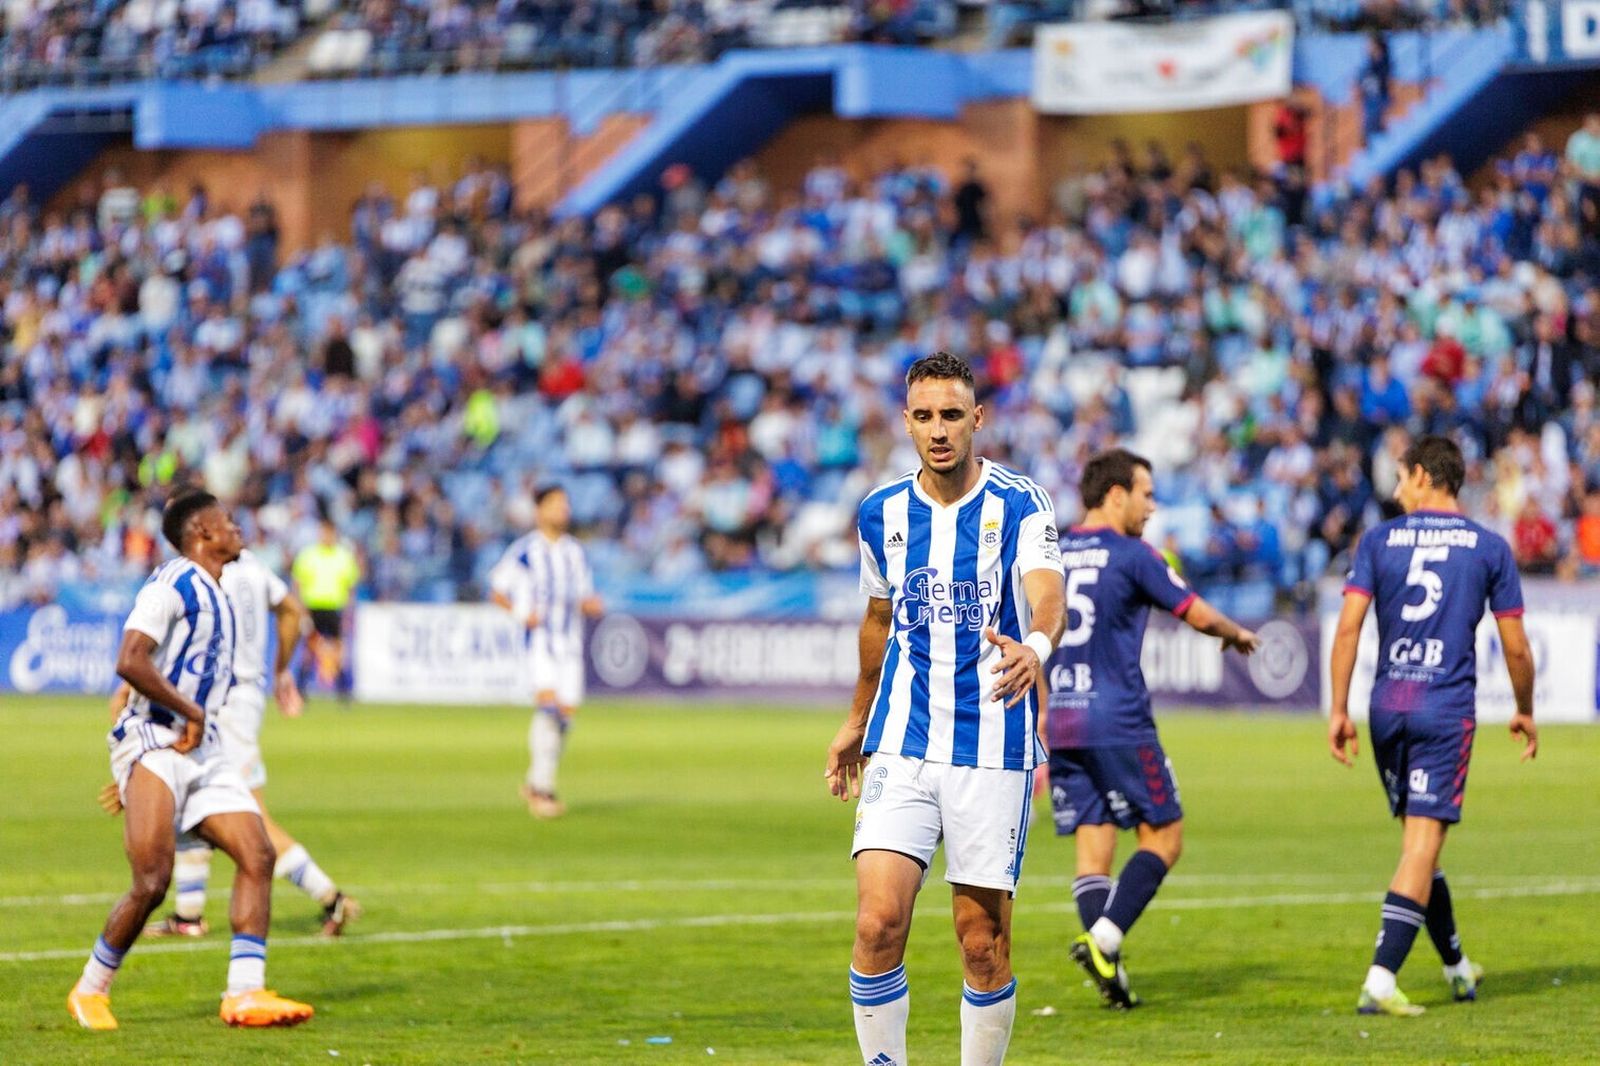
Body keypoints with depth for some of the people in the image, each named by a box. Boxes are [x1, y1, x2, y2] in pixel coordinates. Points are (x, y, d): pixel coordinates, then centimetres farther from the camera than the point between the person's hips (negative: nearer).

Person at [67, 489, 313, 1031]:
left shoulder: (216, 597, 20)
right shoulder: (173, 584, -9)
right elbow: (130, 662, -20)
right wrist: (191, 712, -16)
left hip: (202, 752, 9)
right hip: (153, 744, -9)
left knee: (257, 855, -6)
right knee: (152, 883, -15)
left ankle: (244, 994, -7)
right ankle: (90, 991, 3)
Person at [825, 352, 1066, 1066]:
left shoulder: (1019, 504, -5)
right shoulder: (882, 513, 7)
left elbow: (1047, 598, -22)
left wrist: (1033, 646, -45)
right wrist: (857, 721, 32)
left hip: (993, 749, -2)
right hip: (901, 745, 2)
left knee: (984, 943, 0)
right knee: (879, 921, -13)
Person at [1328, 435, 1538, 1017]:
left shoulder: (1379, 540, 4)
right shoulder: (1489, 548, 3)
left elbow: (1348, 626, -4)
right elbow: (1516, 647, 4)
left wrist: (1339, 709, 0)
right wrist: (1524, 712, 19)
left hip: (1388, 706, 3)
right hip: (1448, 708, -3)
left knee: (1418, 841, 17)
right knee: (1423, 844, -6)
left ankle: (1457, 967, 30)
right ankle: (1381, 981, -18)